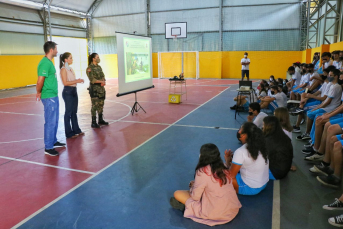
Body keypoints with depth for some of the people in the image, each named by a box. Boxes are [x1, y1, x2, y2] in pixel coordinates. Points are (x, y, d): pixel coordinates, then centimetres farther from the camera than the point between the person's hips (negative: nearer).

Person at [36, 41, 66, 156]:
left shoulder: (49, 62, 12)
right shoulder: (45, 63, -18)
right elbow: (40, 81, -22)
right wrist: (39, 93, -7)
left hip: (54, 96, 9)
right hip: (49, 97, -9)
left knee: (55, 121, 18)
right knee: (50, 122, -1)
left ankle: (54, 141, 32)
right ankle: (48, 148, 9)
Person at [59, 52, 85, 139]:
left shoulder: (70, 69, 14)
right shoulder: (63, 69, -12)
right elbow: (65, 82, -19)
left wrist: (78, 80, 4)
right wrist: (76, 81, -19)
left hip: (74, 91, 8)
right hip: (68, 92, -8)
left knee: (74, 112, 15)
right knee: (68, 112, 0)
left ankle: (76, 129, 26)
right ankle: (69, 133, 9)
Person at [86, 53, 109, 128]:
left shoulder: (99, 67, 13)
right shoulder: (89, 68, -10)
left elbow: (103, 76, 10)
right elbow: (92, 79, -16)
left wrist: (103, 82, -10)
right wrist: (101, 81, -14)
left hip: (101, 88, 7)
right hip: (94, 89, -7)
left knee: (101, 104, 12)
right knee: (95, 105, -5)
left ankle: (101, 120, 23)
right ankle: (93, 122, 2)